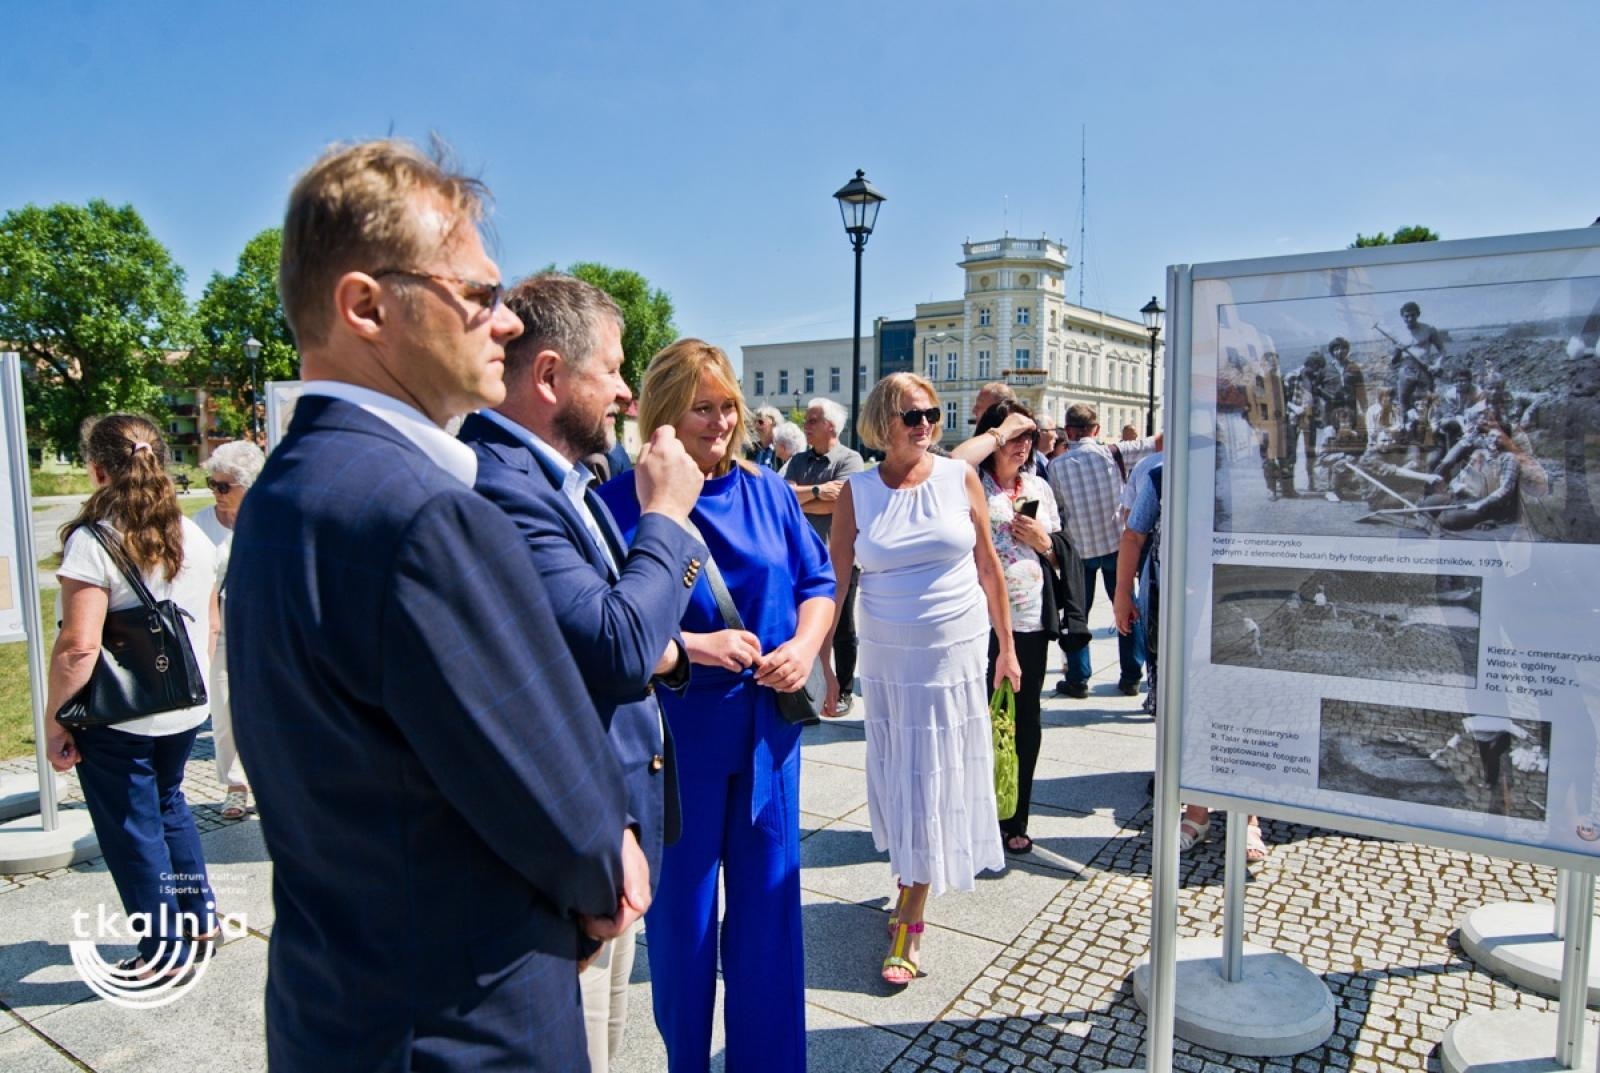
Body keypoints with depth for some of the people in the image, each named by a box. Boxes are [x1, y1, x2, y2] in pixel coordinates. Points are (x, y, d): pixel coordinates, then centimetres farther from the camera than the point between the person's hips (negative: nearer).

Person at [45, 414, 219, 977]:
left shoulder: (93, 543, -18)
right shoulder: (194, 537, 0)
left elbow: (78, 646, -22)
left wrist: (53, 722, -11)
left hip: (116, 720, -6)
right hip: (185, 712, 6)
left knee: (133, 831, 10)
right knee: (168, 805, 26)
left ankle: (167, 951, 22)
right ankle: (201, 918, 34)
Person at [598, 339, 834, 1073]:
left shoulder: (767, 492, 4)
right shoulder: (623, 502, -9)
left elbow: (817, 580, 8)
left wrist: (805, 645, -10)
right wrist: (691, 646, -22)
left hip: (766, 729, 4)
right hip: (676, 735, -3)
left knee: (768, 903, 14)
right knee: (681, 910, 12)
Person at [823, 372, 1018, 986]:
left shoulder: (959, 478, -2)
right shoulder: (858, 492, -3)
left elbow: (988, 566, 4)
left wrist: (1006, 646, 5)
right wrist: (824, 662, -2)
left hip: (957, 651, 0)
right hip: (887, 656, 1)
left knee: (938, 779, 3)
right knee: (899, 776, 12)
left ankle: (909, 922, 13)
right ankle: (912, 882, 35)